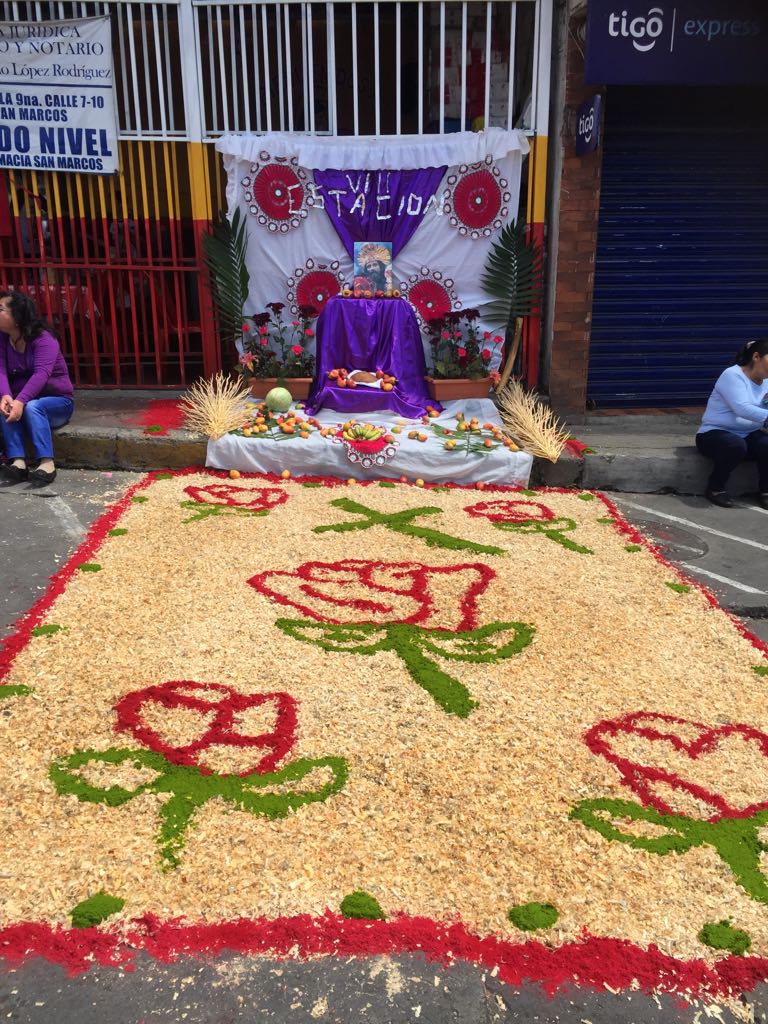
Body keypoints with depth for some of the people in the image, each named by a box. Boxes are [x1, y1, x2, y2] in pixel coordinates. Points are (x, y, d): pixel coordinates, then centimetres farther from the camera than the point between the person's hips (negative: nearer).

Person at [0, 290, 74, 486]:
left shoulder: (43, 339, -15)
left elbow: (41, 374, -31)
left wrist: (20, 401, -45)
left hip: (57, 401, -4)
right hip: (24, 401, 5)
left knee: (32, 407, -35)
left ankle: (47, 464, -39)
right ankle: (18, 463, -36)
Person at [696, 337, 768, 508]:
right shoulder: (733, 375, -14)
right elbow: (742, 409, -28)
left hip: (747, 434, 6)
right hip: (715, 433, -6)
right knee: (736, 447, -37)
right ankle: (715, 488, -13)